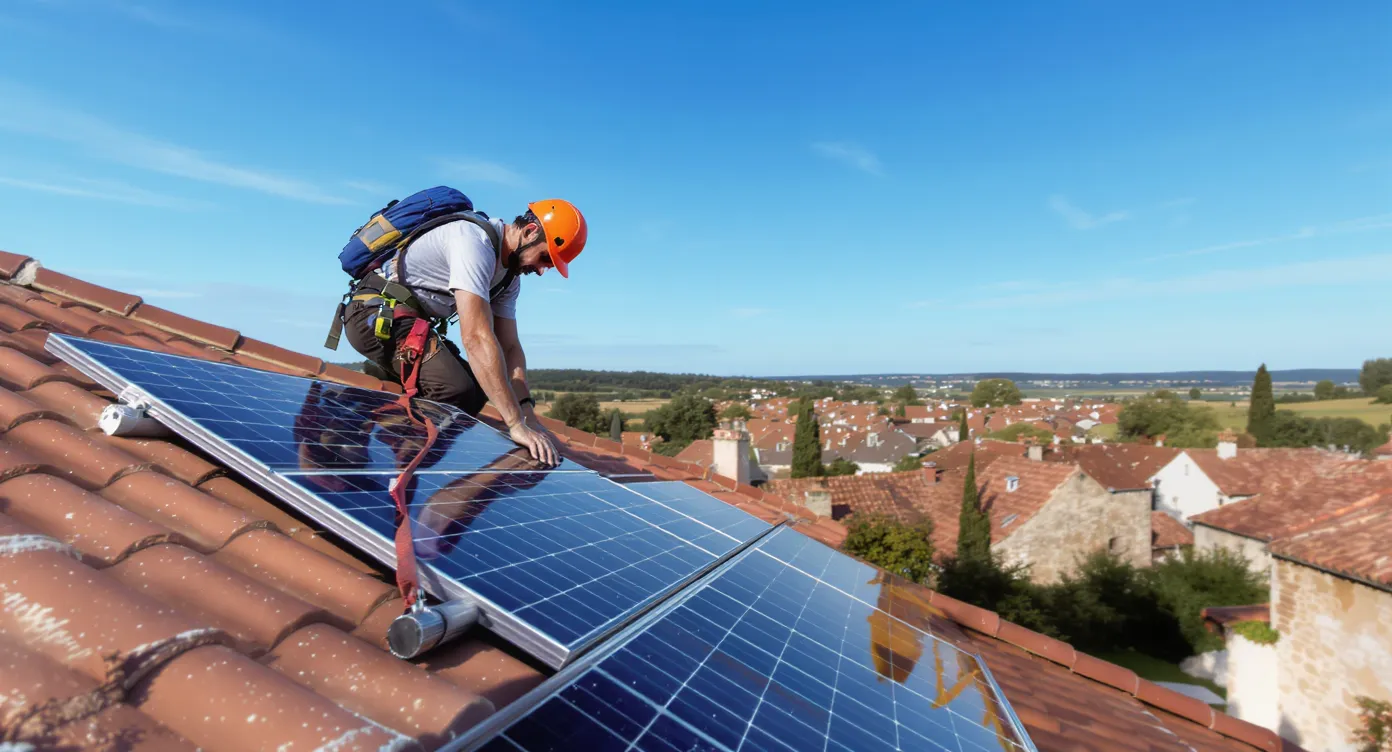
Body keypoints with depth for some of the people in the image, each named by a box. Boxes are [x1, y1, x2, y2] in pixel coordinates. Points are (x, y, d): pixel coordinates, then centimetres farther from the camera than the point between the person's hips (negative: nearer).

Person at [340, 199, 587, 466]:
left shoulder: (509, 275, 5)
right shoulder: (474, 241, -25)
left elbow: (509, 346, 3)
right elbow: (477, 337, -35)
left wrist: (528, 413, -12)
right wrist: (517, 423, -37)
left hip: (412, 320, 10)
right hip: (377, 314, -10)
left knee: (477, 390, 6)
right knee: (457, 391, -26)